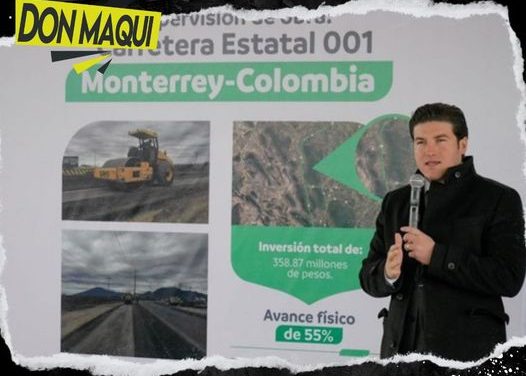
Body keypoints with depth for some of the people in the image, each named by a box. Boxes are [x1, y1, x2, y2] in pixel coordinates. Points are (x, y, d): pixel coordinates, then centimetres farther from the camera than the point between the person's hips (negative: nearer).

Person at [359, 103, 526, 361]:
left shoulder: (498, 199, -3)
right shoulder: (395, 202, 11)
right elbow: (368, 276, 9)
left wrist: (436, 256, -18)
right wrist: (388, 273, -14)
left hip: (466, 349, -4)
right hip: (402, 346, 4)